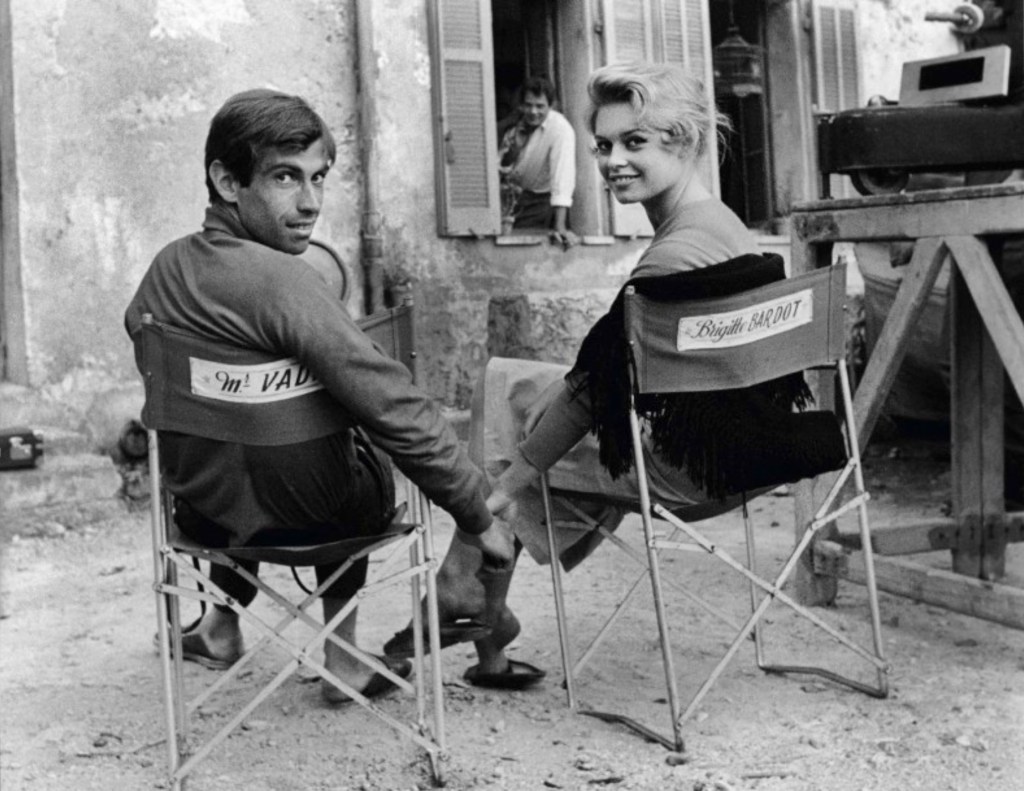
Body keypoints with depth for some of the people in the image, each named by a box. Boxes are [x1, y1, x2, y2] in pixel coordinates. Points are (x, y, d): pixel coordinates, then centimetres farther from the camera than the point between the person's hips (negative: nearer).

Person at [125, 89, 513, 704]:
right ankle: (341, 659, 32)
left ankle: (222, 622, 44)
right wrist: (479, 519, -21)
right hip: (313, 517, -5)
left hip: (200, 510, 6)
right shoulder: (283, 282, -29)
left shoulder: (166, 269, -8)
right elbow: (400, 412, -30)